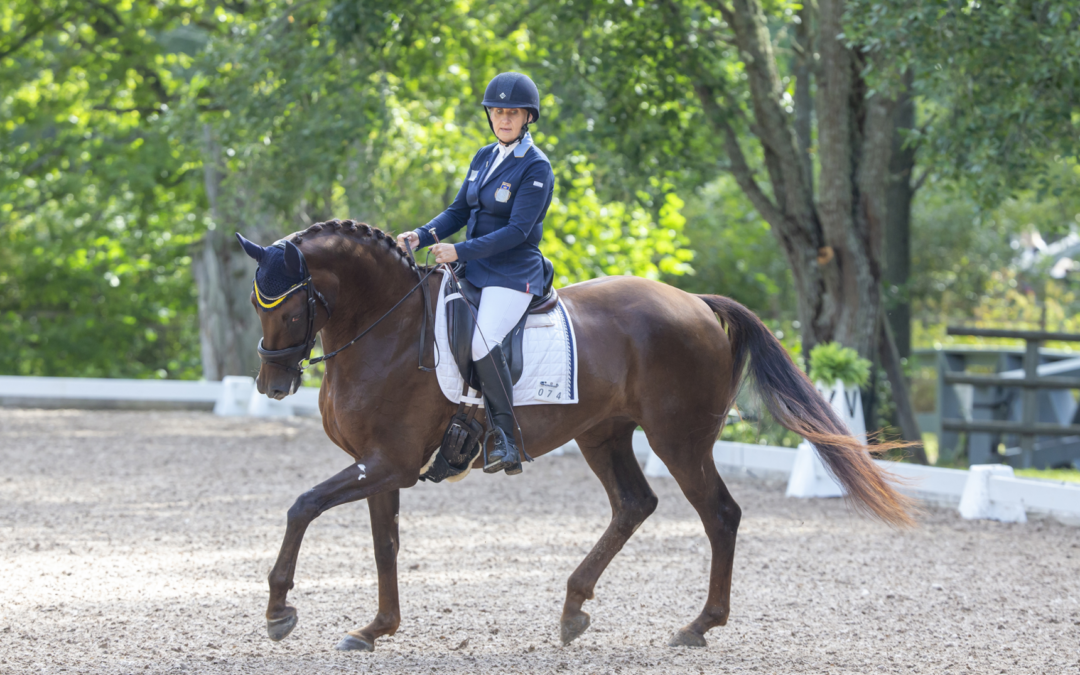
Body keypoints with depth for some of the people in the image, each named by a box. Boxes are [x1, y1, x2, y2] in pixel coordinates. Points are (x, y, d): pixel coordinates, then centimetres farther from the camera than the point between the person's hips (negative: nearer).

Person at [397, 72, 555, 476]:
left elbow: (517, 230, -18)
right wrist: (422, 236, -3)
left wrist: (461, 251, -24)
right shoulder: (484, 158, 12)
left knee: (481, 340, -30)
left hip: (514, 275, -8)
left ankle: (507, 441, -23)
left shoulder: (536, 168, -10)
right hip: (474, 270, 8)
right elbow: (459, 211, 16)